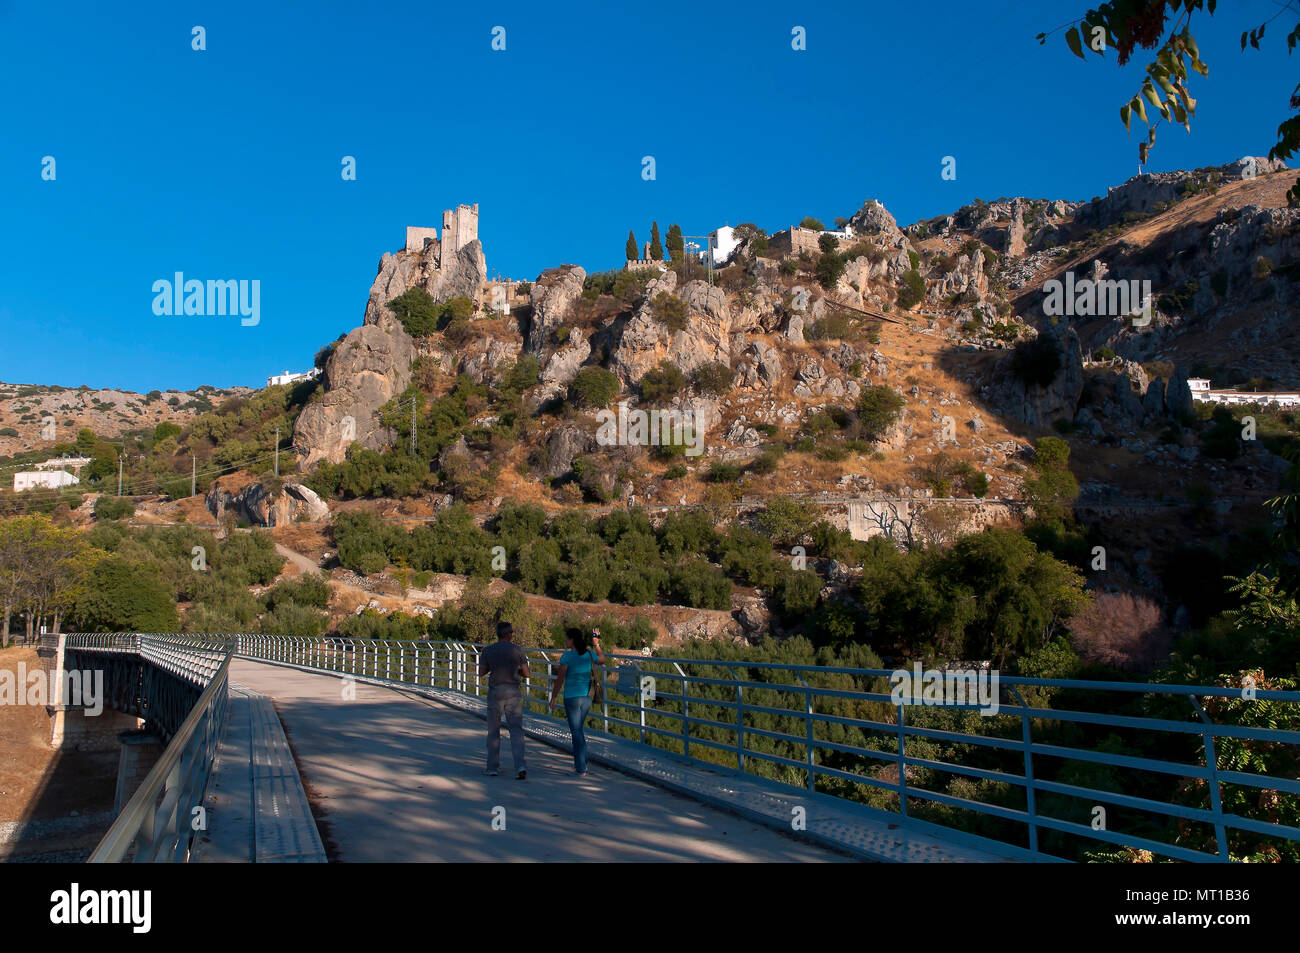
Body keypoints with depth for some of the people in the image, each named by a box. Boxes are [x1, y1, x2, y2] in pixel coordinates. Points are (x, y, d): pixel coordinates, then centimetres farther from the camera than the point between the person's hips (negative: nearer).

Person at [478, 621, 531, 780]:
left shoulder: (487, 651, -1)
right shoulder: (517, 650, -3)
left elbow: (481, 672, 7)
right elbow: (526, 674, 0)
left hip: (495, 692, 1)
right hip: (513, 692, -1)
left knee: (493, 731, 14)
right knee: (516, 730, 0)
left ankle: (493, 766, 18)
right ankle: (520, 765, -15)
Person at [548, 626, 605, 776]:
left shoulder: (566, 657, -13)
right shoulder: (589, 654, 2)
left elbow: (560, 679, -11)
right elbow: (602, 660, 23)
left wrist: (553, 697, -1)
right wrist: (596, 644, 34)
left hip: (572, 697, -5)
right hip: (587, 696, 5)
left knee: (576, 731, 1)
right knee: (580, 728, 22)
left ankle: (581, 769, 2)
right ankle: (582, 762, 26)